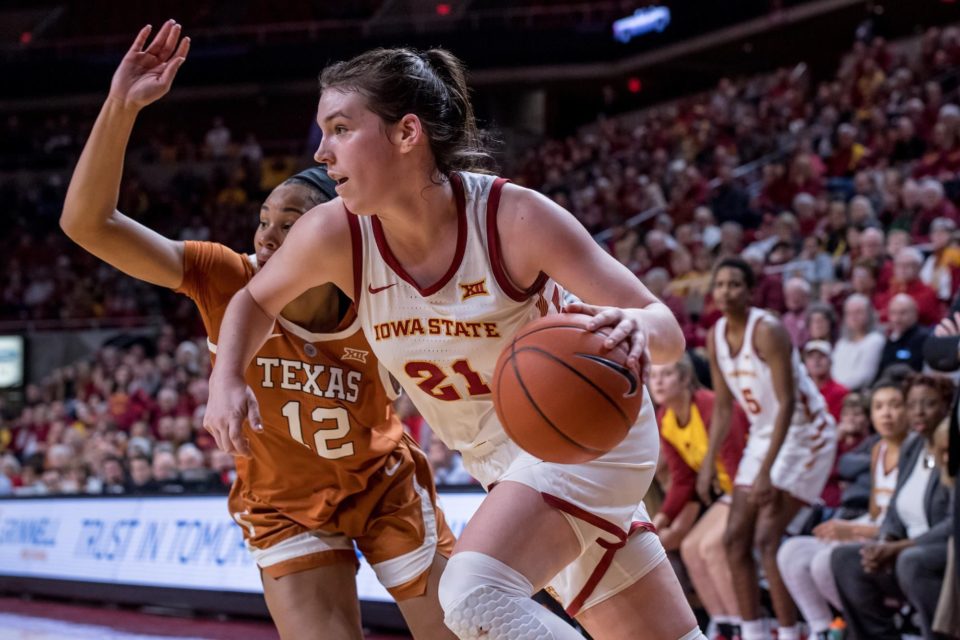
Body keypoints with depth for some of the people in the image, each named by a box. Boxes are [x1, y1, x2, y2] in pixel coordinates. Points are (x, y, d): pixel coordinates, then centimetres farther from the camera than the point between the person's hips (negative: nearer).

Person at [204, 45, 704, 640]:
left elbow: (667, 330, -24)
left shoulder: (514, 217, -26)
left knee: (475, 592, -29)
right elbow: (256, 299, 6)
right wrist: (228, 380, -14)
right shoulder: (336, 234, -15)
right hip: (504, 458, 5)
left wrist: (636, 329, -48)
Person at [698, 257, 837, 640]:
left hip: (804, 433, -9)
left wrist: (766, 471, -29)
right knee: (735, 540, 5)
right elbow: (723, 406, 11)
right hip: (763, 433, 9)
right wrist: (709, 464, 3)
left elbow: (787, 403, -25)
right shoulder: (716, 336, 2)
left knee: (768, 542, -16)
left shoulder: (767, 331, -22)